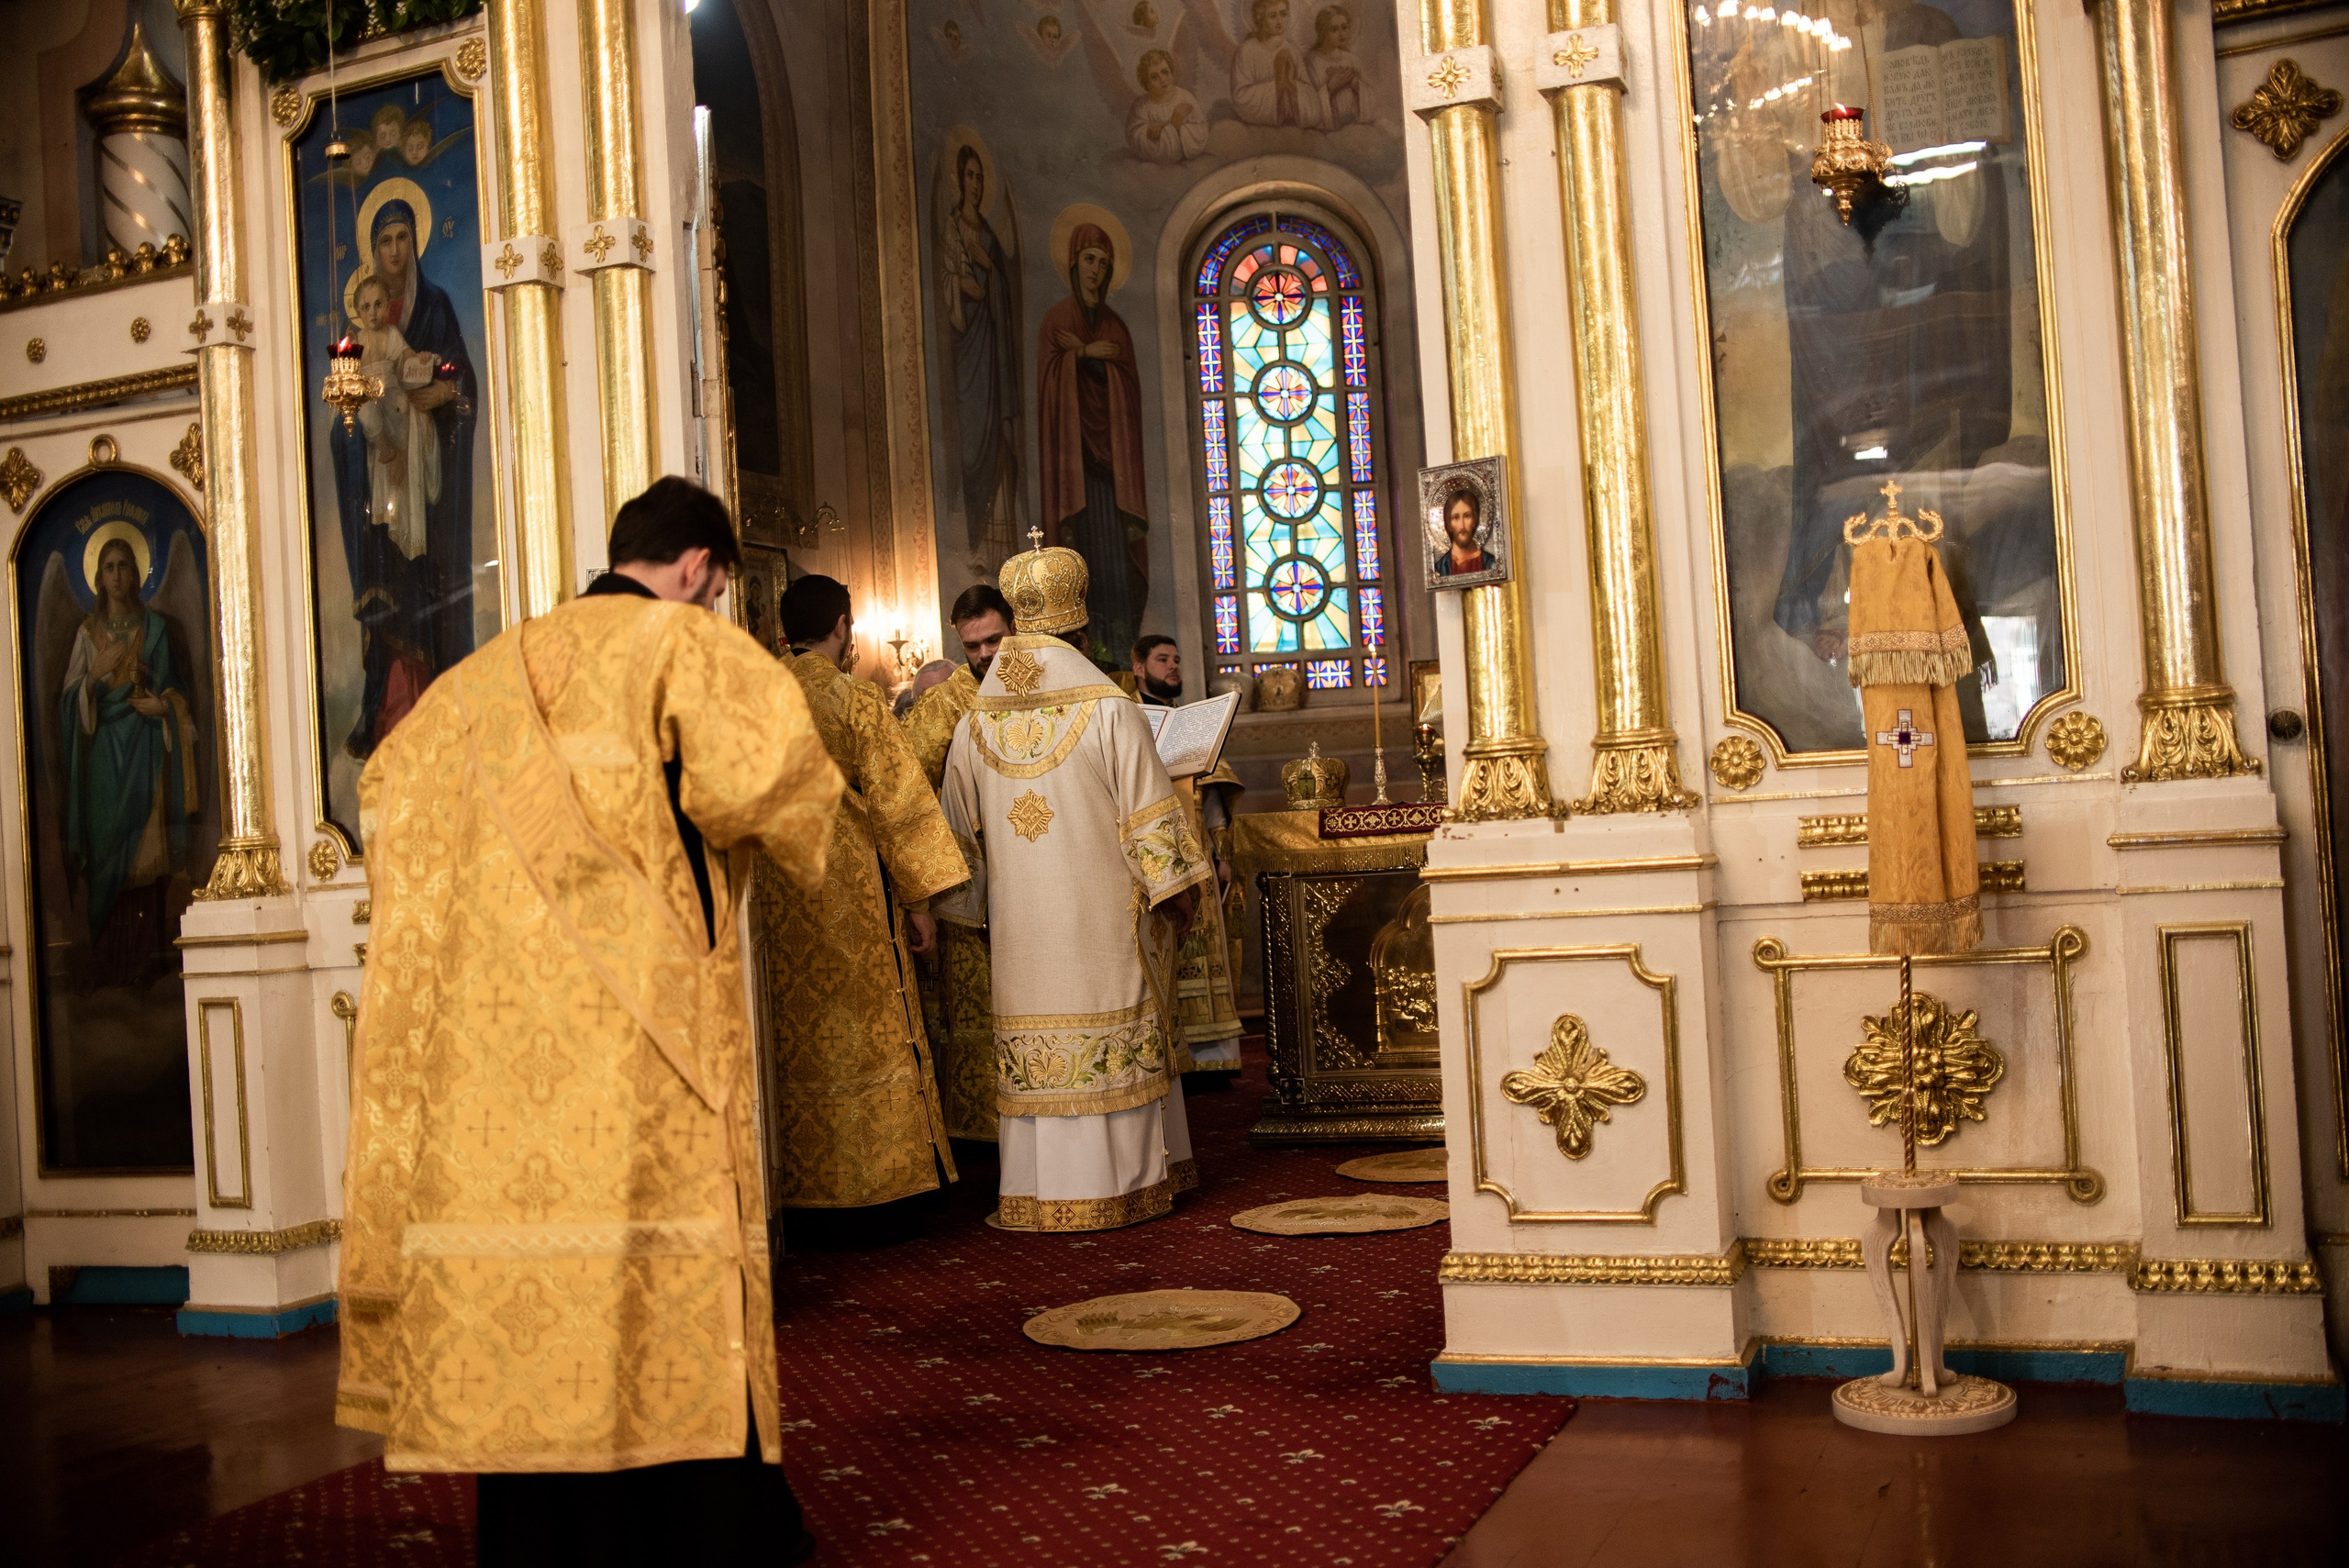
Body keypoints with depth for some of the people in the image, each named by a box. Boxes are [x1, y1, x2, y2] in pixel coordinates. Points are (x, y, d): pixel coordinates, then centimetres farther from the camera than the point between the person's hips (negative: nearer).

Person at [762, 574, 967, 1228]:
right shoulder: (856, 699, -9)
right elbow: (896, 802, -10)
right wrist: (919, 898, -5)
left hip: (774, 898, 5)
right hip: (851, 896, -5)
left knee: (797, 1045, 11)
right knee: (869, 1039, 3)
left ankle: (802, 1191, 14)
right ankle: (875, 1187, 6)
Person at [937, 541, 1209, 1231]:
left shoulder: (975, 724, 3)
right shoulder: (1110, 710, -9)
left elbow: (961, 833, 10)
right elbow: (1149, 818, -8)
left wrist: (976, 905, 21)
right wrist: (1177, 891, 1)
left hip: (1020, 925, 3)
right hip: (1102, 918, -3)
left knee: (1037, 1045, 7)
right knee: (1114, 1046, 6)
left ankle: (1039, 1192, 10)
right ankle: (1117, 1184, 12)